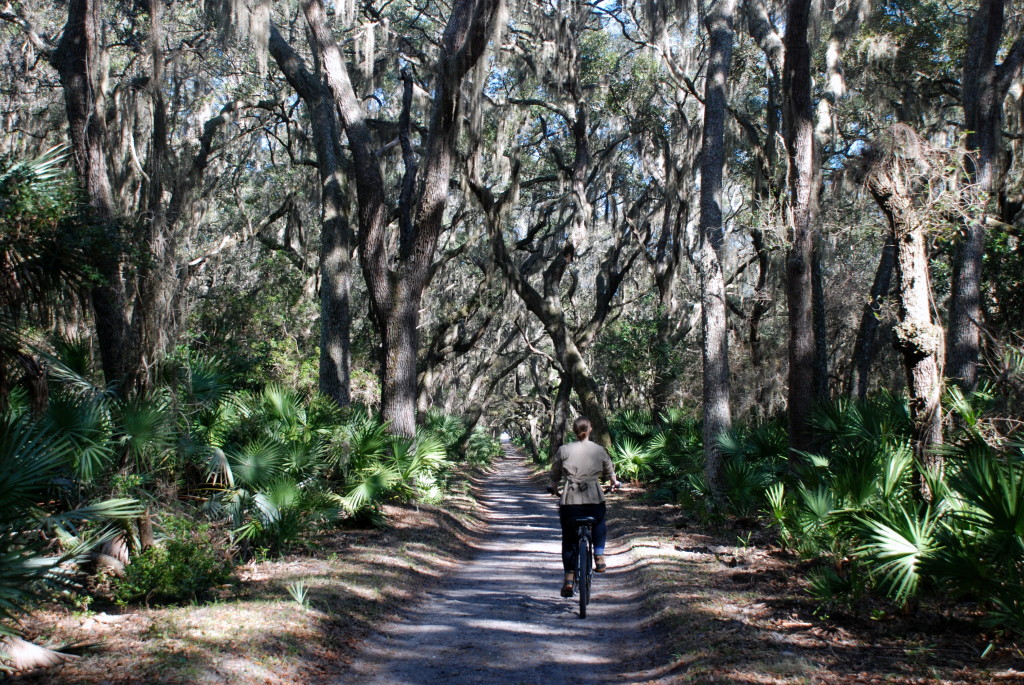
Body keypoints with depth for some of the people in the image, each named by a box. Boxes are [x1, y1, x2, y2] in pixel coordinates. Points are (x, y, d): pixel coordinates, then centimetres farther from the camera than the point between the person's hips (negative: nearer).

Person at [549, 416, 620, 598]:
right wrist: (614, 483, 43)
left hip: (570, 500, -1)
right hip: (594, 498, 1)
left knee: (569, 539, 11)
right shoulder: (599, 450, 5)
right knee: (599, 524, 32)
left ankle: (569, 579, 2)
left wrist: (554, 487, 33)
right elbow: (609, 472, 21)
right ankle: (599, 557, 16)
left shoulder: (564, 450, 2)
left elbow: (555, 475, 12)